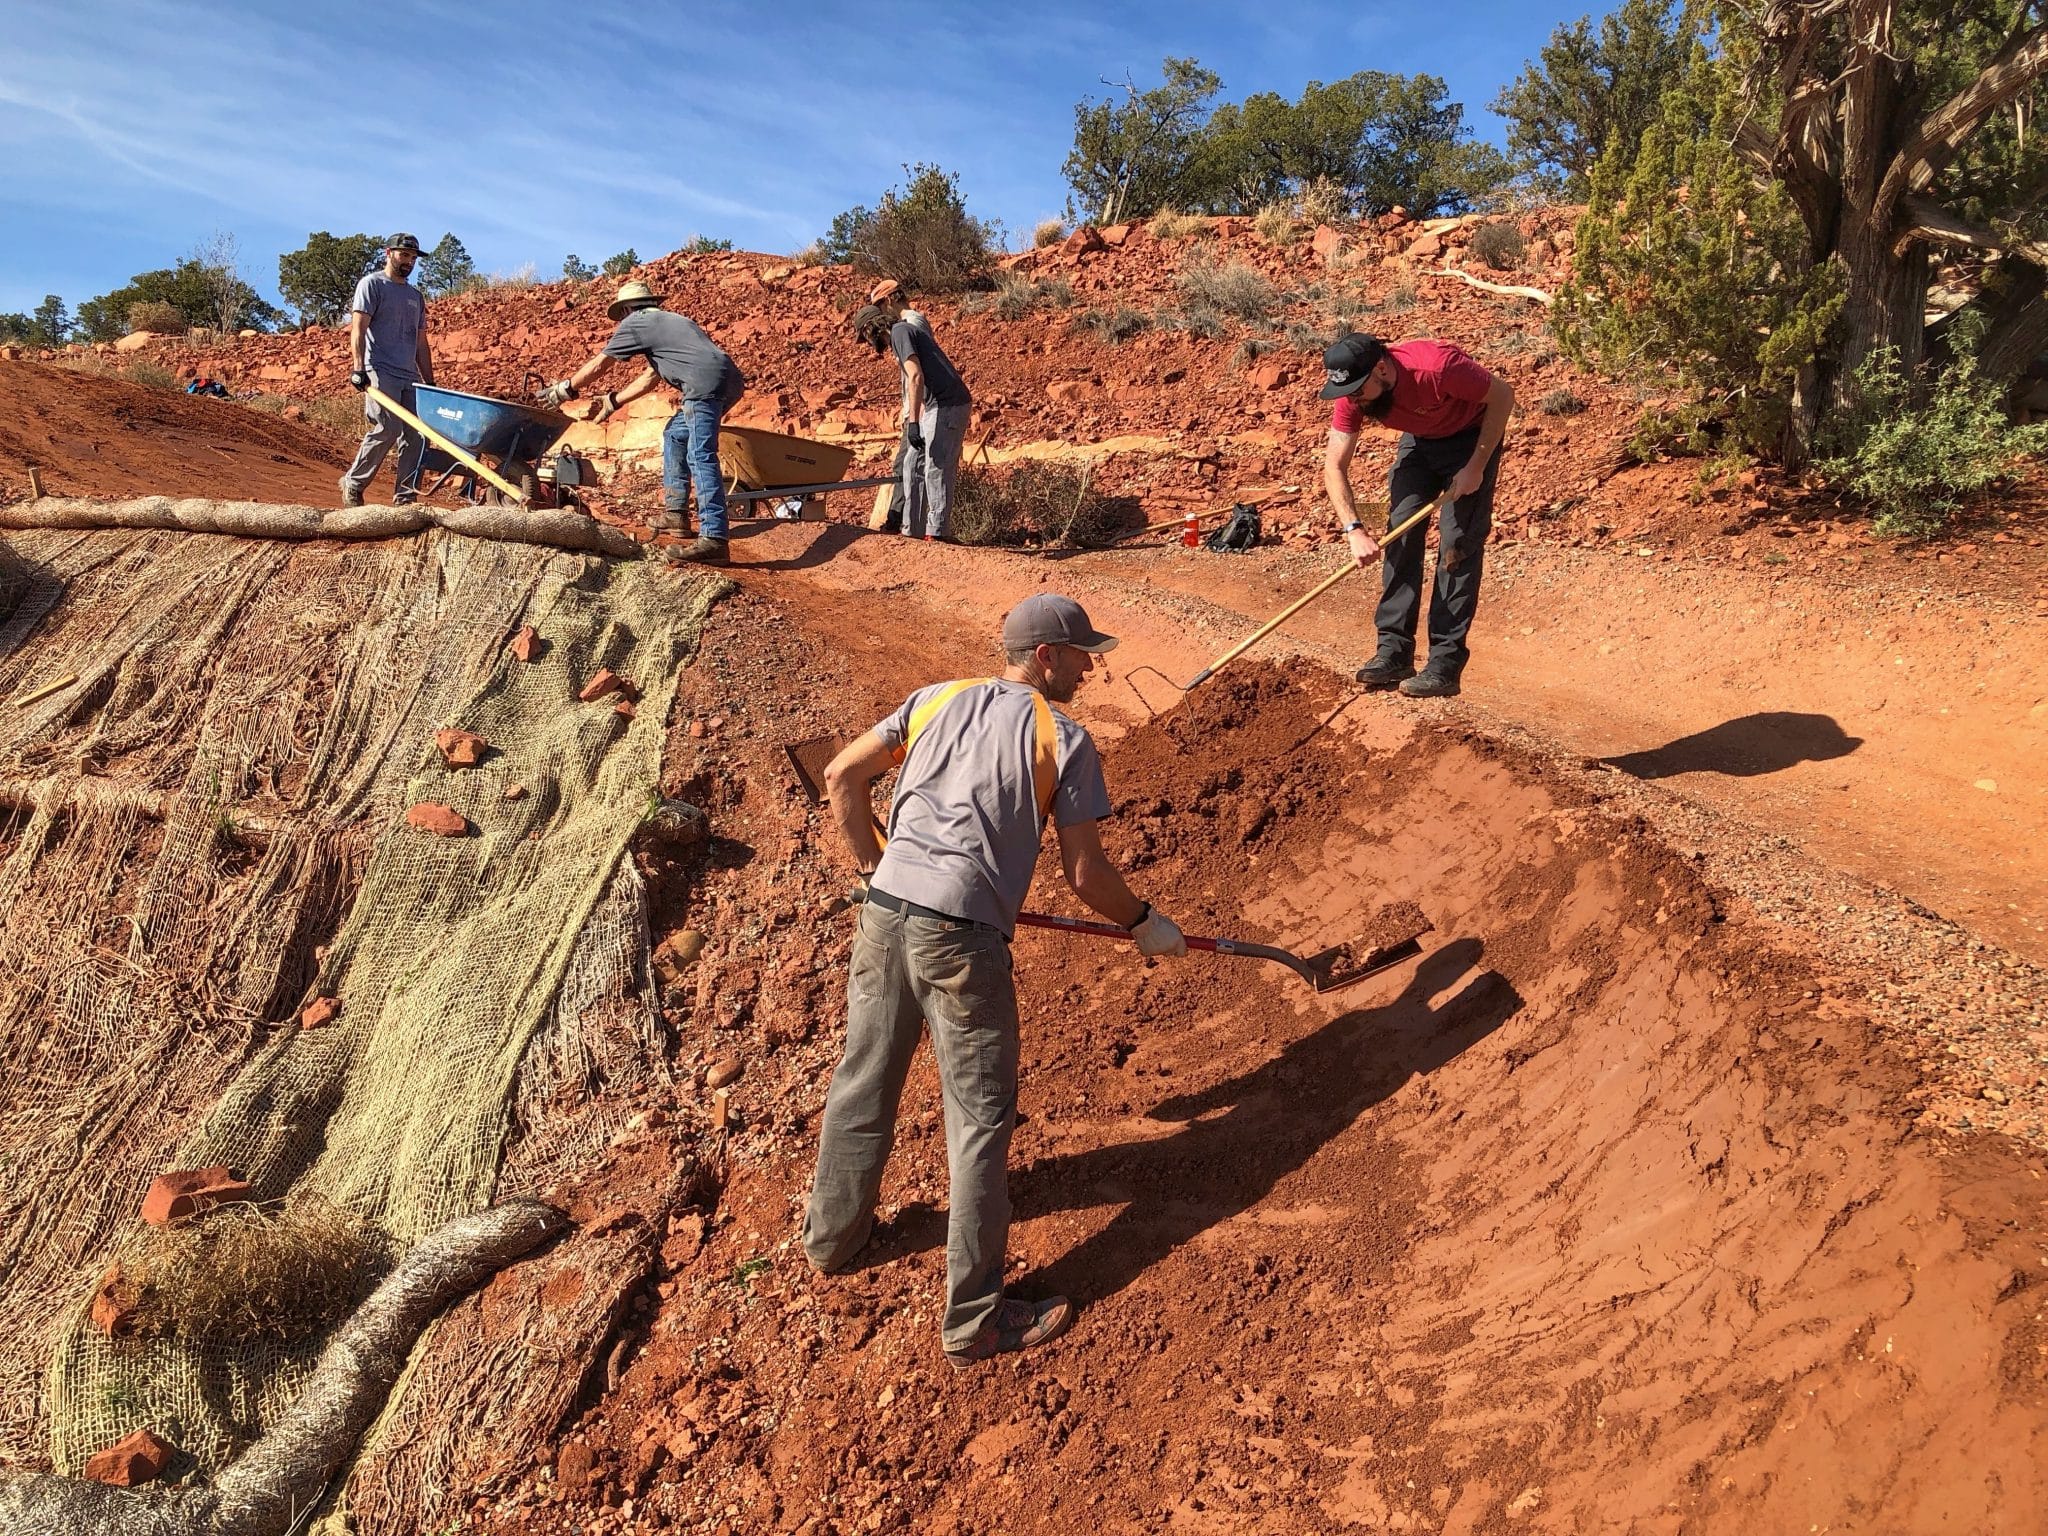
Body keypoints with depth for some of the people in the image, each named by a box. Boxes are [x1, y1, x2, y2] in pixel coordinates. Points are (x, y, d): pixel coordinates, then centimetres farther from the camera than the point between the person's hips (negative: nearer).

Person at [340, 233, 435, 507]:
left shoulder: (415, 296, 24)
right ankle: (353, 485, -1)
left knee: (417, 436, -2)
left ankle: (405, 497, 2)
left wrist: (430, 383, 19)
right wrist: (358, 368, -17)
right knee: (387, 429, -17)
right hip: (380, 372, -7)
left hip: (410, 376, 7)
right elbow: (358, 329, -6)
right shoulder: (372, 284, 3)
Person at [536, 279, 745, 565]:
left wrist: (563, 390, 29)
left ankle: (713, 539, -29)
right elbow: (651, 378, 39)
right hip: (730, 380, 9)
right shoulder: (667, 321, 36)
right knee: (675, 434, 24)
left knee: (701, 457, -17)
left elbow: (598, 365, 17)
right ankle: (676, 511, 25)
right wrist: (613, 401, 44)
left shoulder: (636, 322, 11)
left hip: (707, 383, -9)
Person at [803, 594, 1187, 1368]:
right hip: (963, 934, -5)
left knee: (863, 1080, 22)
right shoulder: (1064, 740, 0)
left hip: (886, 912, 6)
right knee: (980, 1118, 6)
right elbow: (1085, 873, -1)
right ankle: (972, 1318, 16)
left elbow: (841, 776, 12)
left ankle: (833, 1234, 43)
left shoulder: (938, 699, 13)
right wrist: (1144, 923, 16)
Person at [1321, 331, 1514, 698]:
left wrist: (1476, 467, -22)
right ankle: (1394, 651, -3)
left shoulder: (1437, 366, -37)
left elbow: (1503, 396, -22)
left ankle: (1445, 664, -12)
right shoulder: (1353, 396, -22)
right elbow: (1334, 466, -19)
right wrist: (1354, 530, -31)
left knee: (1457, 544, -13)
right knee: (1401, 532, -7)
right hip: (1419, 440, 5)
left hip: (1472, 438, -5)